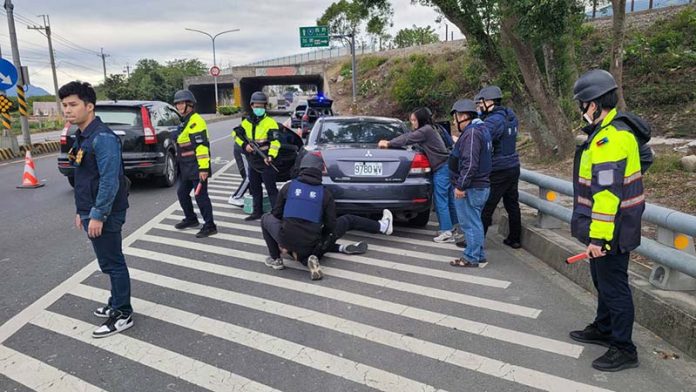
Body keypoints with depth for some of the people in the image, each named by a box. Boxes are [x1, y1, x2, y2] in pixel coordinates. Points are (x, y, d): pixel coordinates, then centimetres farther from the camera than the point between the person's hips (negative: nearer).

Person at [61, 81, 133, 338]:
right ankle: (116, 304, 32)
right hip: (90, 211, 9)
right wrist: (81, 211, 18)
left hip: (104, 214, -9)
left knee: (112, 263, 1)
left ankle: (122, 315, 12)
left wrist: (97, 215, -22)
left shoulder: (103, 137, -18)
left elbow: (110, 180, -23)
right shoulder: (81, 137, 12)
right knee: (109, 262, 19)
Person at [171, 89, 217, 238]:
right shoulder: (185, 122, 18)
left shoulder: (195, 121, -15)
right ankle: (191, 219, 34)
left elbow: (202, 146, -23)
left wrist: (203, 168, -26)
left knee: (200, 196, -6)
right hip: (186, 168, 10)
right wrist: (181, 164, 27)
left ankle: (210, 226, 1)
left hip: (197, 168, -10)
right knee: (182, 193, 18)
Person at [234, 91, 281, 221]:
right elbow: (237, 134, 15)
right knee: (254, 188, 16)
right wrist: (244, 145, -4)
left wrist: (271, 156, -30)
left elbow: (275, 141, -17)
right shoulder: (246, 122, 9)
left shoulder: (270, 122, -9)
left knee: (271, 188, -6)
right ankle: (257, 212, 28)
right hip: (252, 162, 7)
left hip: (265, 162, -7)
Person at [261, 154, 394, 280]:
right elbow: (331, 226, 1)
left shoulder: (288, 187, 3)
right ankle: (382, 226, 40)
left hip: (287, 242, 0)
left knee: (266, 218, 28)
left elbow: (277, 214, 8)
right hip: (311, 246, 0)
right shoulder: (325, 193, 1)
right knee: (348, 220, 20)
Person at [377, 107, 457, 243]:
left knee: (441, 200, -7)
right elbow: (407, 136, 16)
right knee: (448, 199, 14)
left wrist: (388, 144, -4)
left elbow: (407, 139, -13)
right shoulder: (428, 129, 16)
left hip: (442, 168, -10)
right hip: (445, 166, 10)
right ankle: (450, 226, 23)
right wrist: (389, 142, 9)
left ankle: (447, 232, -4)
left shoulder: (426, 130, -14)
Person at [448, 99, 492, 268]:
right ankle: (478, 256, 26)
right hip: (481, 185, 11)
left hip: (470, 188, -11)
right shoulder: (481, 129, 15)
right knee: (474, 222, 18)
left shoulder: (471, 133, -19)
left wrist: (461, 186, -21)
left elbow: (470, 163, -26)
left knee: (470, 223, -2)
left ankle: (473, 258, 7)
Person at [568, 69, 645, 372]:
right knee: (603, 282, 23)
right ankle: (603, 329, 40)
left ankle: (623, 350, 16)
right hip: (607, 229, 11)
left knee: (614, 287, 2)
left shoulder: (610, 139, -24)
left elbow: (607, 193, -28)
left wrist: (598, 236, -25)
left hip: (610, 232, -11)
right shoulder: (606, 132, 10)